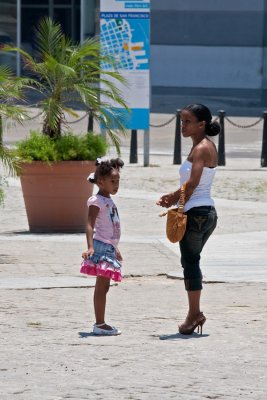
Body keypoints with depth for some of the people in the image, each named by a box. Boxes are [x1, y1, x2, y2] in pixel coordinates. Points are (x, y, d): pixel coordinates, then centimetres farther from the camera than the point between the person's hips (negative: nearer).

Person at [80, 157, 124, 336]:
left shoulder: (109, 201, 17)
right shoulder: (96, 201, -11)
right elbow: (90, 225, -19)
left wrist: (115, 249, 33)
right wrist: (90, 247, -30)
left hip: (109, 247, 9)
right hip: (101, 246, -9)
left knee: (104, 286, 11)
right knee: (102, 286, -9)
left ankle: (101, 323, 14)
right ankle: (99, 324, -9)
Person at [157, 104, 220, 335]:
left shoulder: (201, 148, -13)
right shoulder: (207, 147, 16)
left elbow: (192, 183, -22)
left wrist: (174, 203, -12)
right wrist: (174, 197, 5)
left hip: (196, 212, -10)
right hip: (208, 212, 10)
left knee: (190, 262, -4)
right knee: (190, 262, 13)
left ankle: (194, 313, -2)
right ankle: (195, 313, 14)